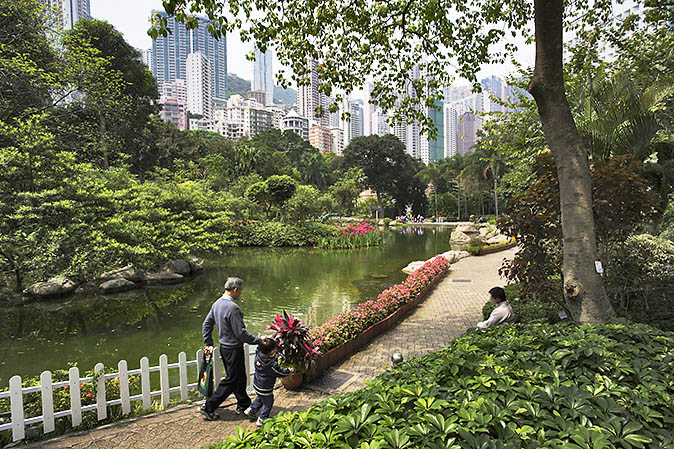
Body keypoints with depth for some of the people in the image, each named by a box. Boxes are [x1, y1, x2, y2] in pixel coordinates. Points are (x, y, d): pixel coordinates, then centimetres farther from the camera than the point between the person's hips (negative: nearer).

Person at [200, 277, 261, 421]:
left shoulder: (217, 304, 3)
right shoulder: (232, 308, -27)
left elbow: (206, 324, 10)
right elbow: (241, 333, -25)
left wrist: (209, 344, 15)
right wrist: (259, 341, -16)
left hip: (224, 347, 9)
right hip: (234, 349, -9)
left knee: (240, 377, 21)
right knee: (231, 380, 7)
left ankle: (243, 404, 34)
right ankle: (209, 407, 14)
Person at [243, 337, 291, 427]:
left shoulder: (258, 355, -16)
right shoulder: (272, 364, -33)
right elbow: (280, 373, -17)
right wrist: (288, 371, 0)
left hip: (257, 385, 7)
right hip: (265, 389, -7)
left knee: (260, 399, 32)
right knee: (268, 403, 16)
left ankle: (250, 411, 40)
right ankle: (262, 420, 27)